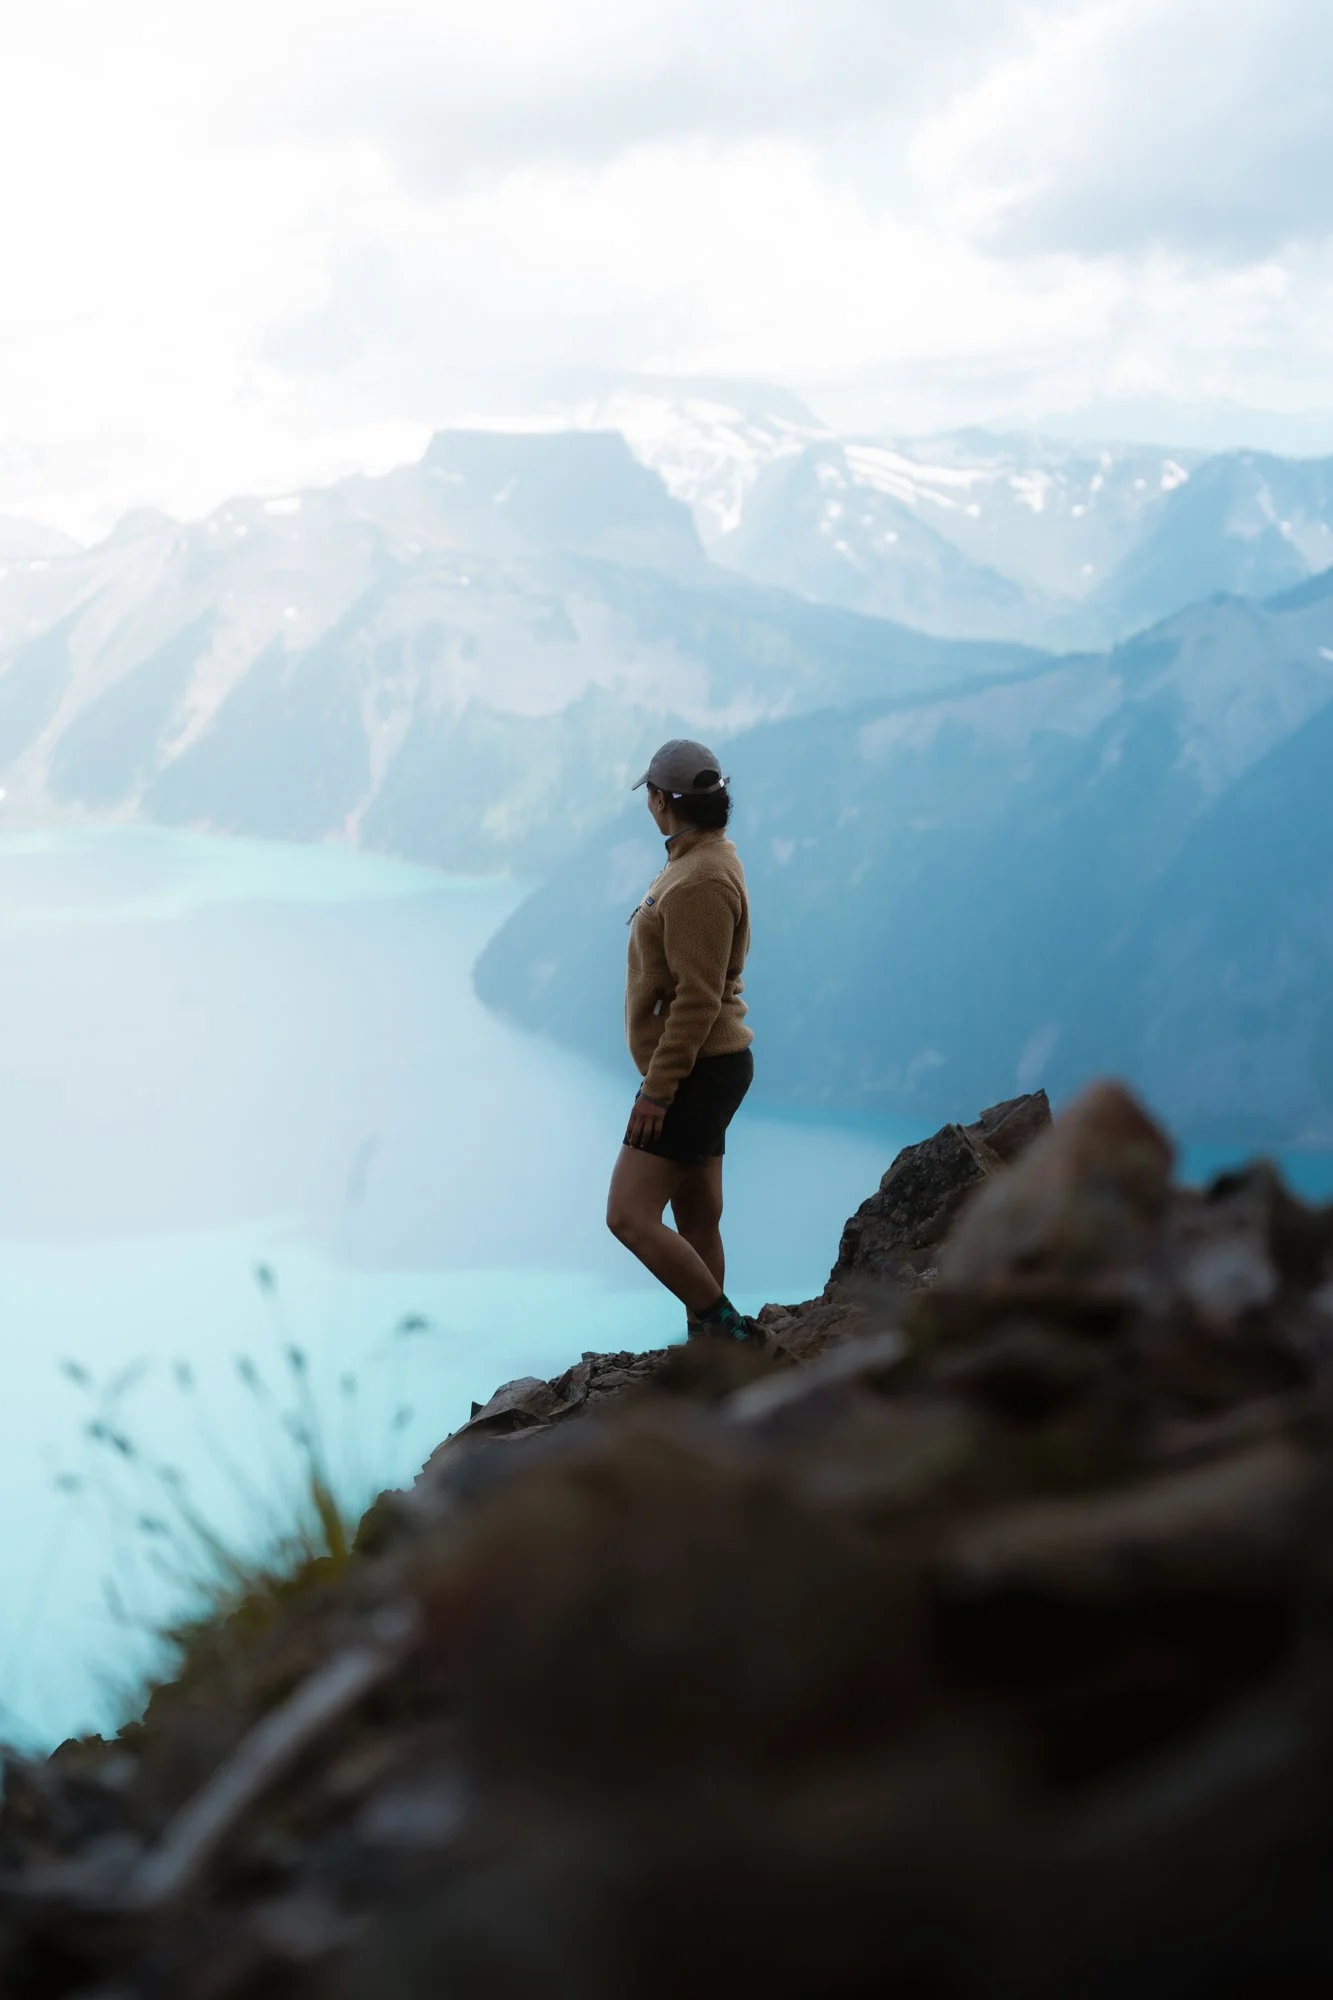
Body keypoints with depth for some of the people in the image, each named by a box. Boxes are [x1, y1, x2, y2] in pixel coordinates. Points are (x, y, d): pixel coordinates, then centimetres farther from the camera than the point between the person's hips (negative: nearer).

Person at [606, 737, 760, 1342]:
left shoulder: (699, 882, -20)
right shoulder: (699, 860, 14)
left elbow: (697, 999, -24)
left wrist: (657, 1089, -22)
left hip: (696, 1071, -11)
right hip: (701, 1069, 11)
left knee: (630, 1217, -11)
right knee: (697, 1222, 13)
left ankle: (727, 1328, -8)